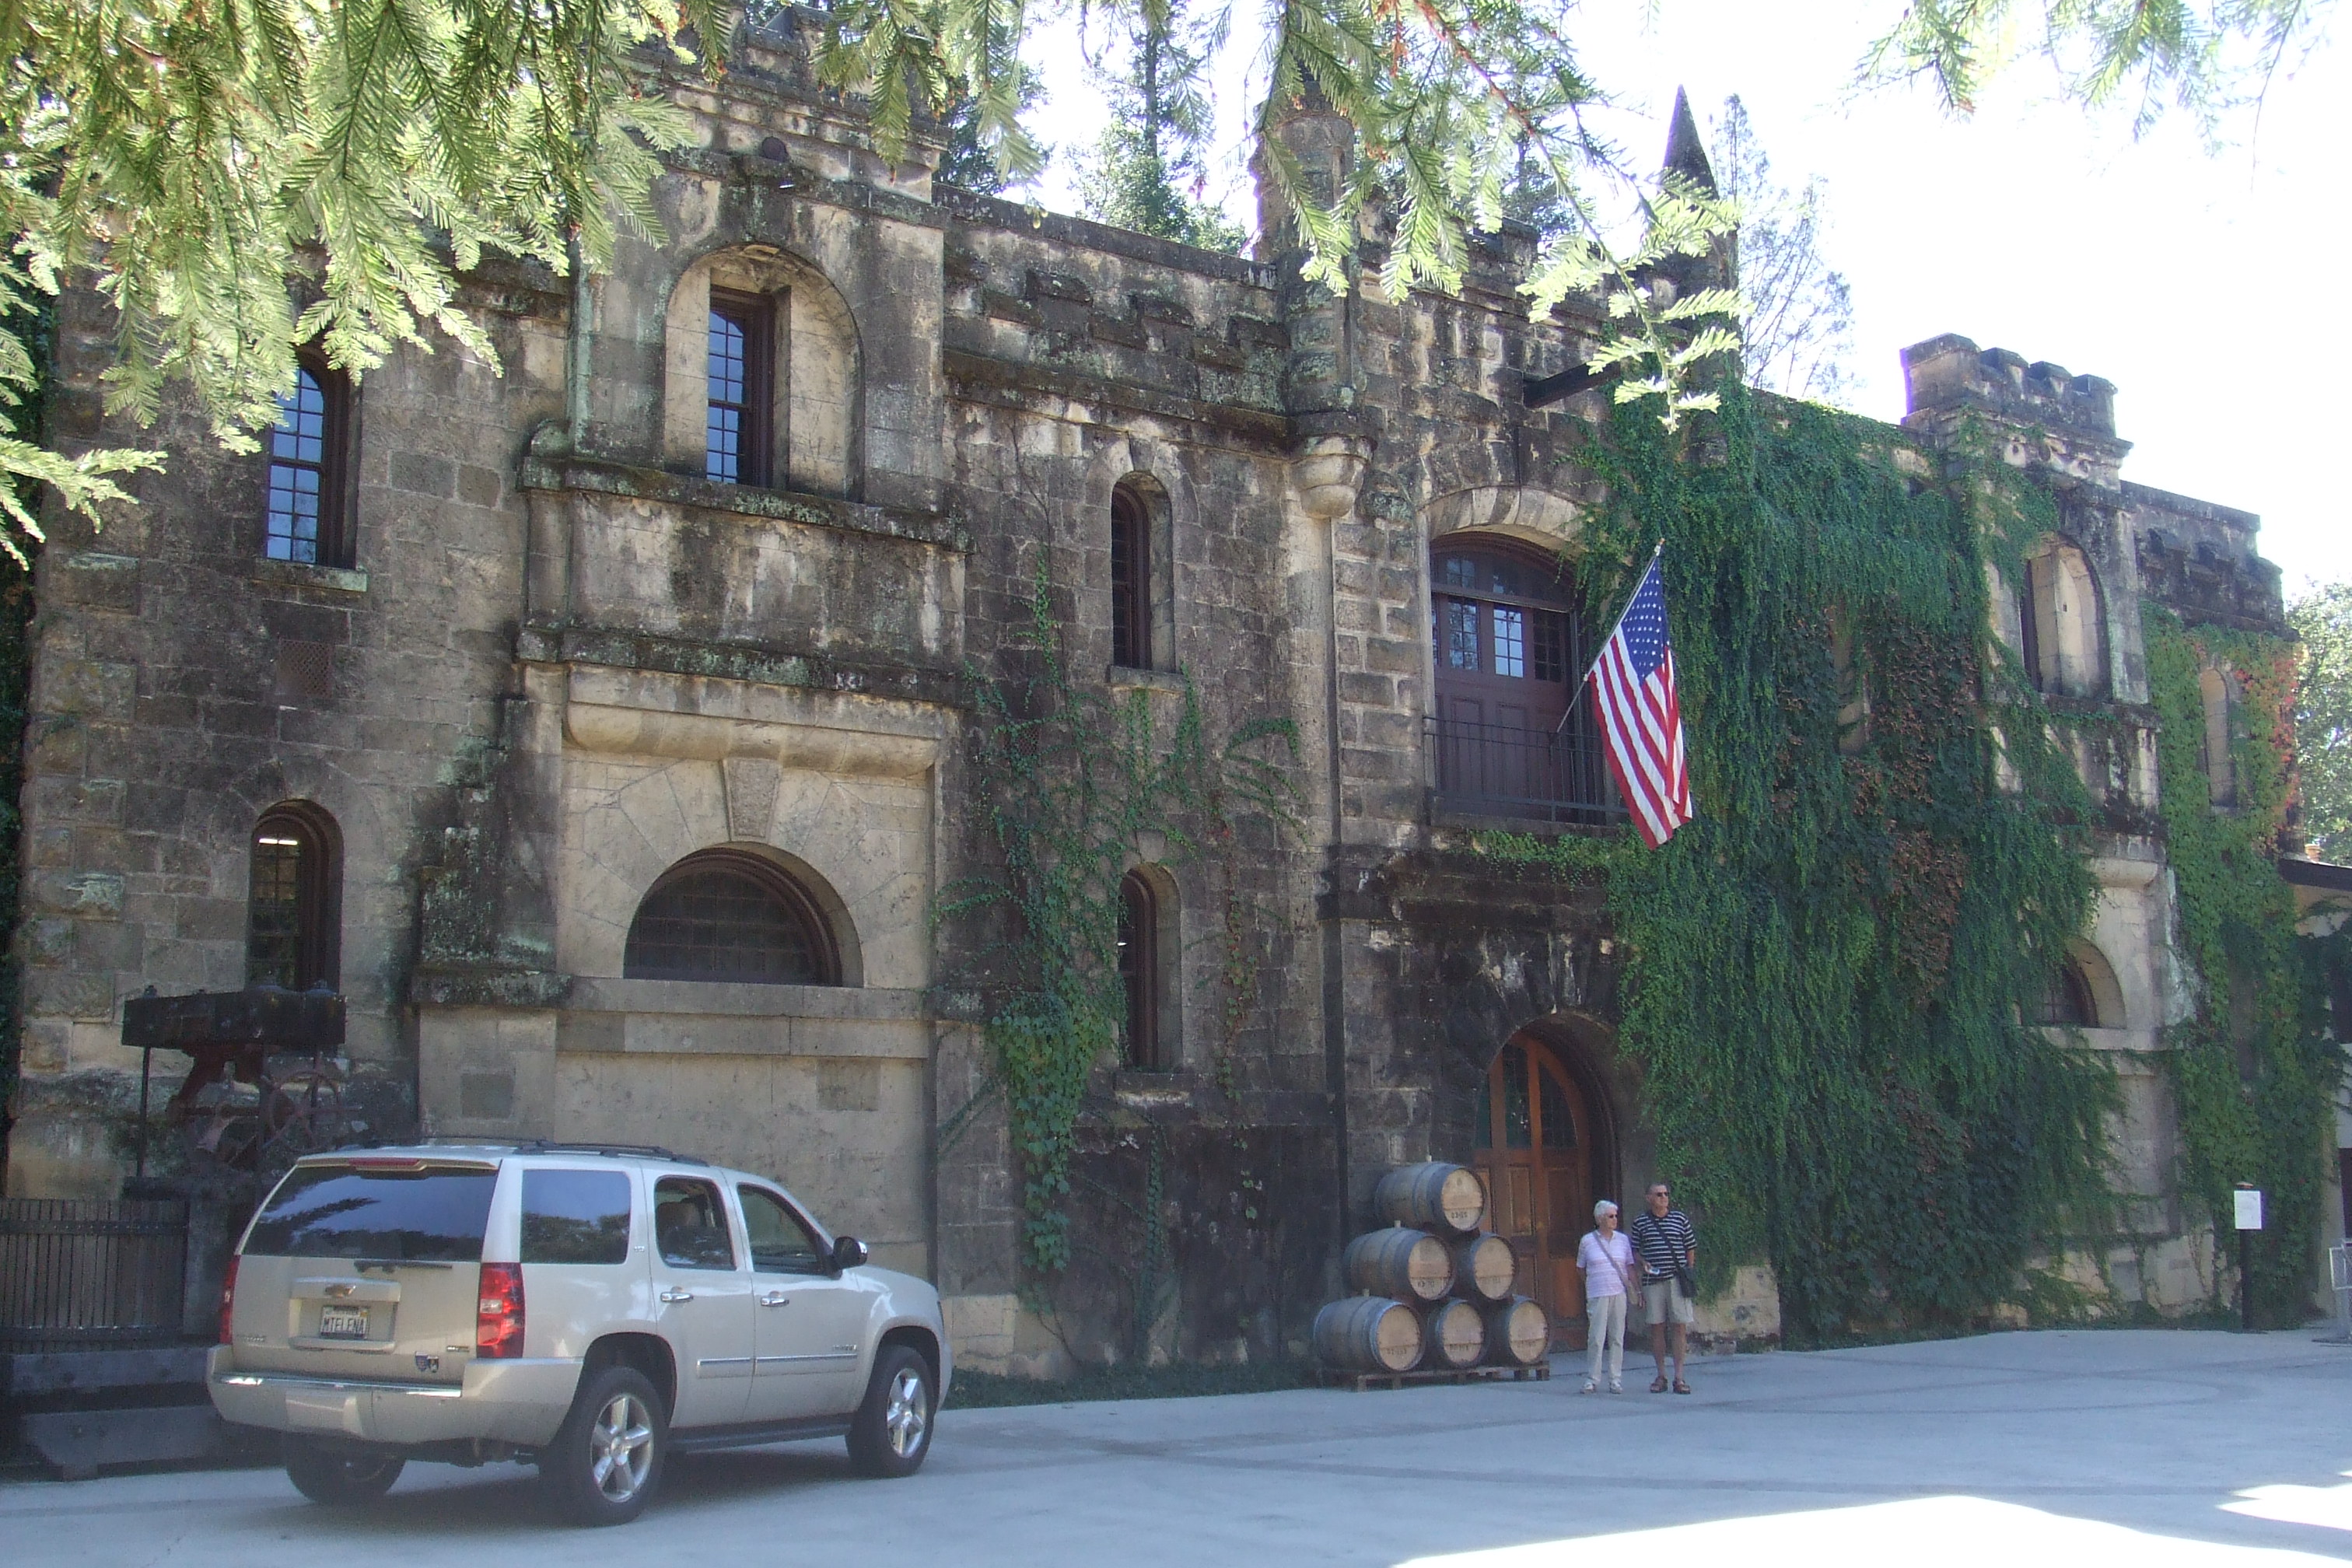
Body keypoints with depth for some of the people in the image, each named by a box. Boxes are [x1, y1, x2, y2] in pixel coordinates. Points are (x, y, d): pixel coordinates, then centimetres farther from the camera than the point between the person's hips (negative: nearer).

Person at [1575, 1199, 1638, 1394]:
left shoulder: (1623, 1240, 9)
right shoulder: (1587, 1241, 3)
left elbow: (1630, 1267, 11)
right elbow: (1581, 1268, 13)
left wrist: (1635, 1289, 2)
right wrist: (1591, 1286, 9)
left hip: (1619, 1294, 2)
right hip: (1597, 1295, -2)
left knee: (1617, 1338, 4)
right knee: (1596, 1338, -6)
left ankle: (1616, 1380, 10)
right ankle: (1591, 1379, 3)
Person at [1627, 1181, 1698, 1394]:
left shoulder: (1680, 1218, 7)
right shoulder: (1640, 1222, 7)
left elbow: (1691, 1248, 12)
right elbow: (1634, 1252, 15)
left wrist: (1689, 1275, 8)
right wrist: (1643, 1264, -4)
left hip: (1677, 1280, 0)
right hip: (1652, 1281, 1)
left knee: (1680, 1328, -2)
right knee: (1657, 1329, 3)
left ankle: (1679, 1378, 3)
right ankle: (1661, 1377, 12)